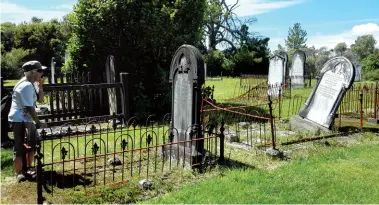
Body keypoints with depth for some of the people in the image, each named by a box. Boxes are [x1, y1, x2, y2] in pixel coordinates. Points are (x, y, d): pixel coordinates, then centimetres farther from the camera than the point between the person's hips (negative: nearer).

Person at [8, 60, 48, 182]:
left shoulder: (30, 84, 9)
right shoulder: (26, 85, -21)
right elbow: (28, 107, -24)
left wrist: (40, 87, -1)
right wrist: (39, 123, -20)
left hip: (26, 119, 10)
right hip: (19, 120, -10)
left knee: (33, 143, 15)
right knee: (19, 147, -2)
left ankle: (28, 169, 28)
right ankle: (18, 173, 9)